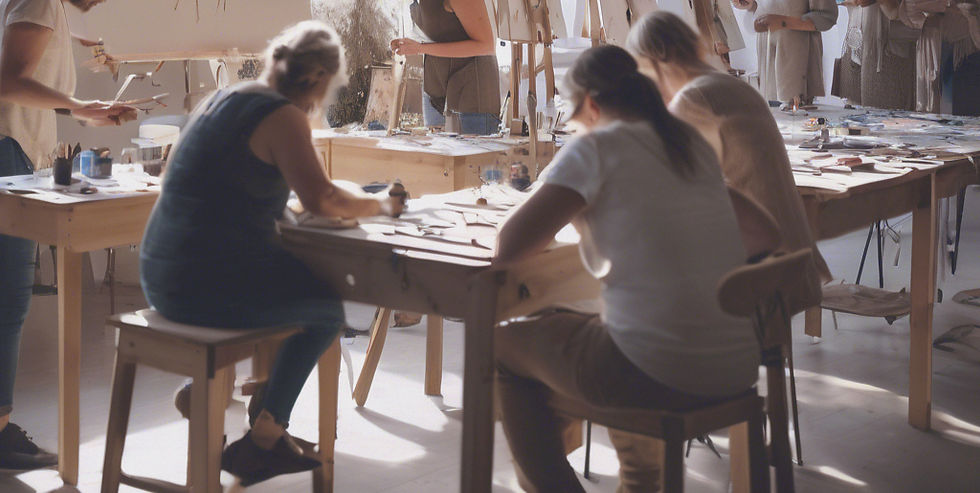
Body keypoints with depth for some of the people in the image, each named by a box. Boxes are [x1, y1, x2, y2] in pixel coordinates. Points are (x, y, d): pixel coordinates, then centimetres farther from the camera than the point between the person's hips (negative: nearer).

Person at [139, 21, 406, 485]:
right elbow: (321, 199, -22)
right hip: (210, 285, -9)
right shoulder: (283, 116, -12)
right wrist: (379, 205, -4)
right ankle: (261, 442, 17)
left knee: (302, 285, 27)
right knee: (327, 309, 12)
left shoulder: (219, 98, 15)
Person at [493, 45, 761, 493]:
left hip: (657, 375, -7)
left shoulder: (596, 148, -8)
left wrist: (555, 213, 9)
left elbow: (509, 248, -11)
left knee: (507, 345, 18)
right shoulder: (693, 144, 12)